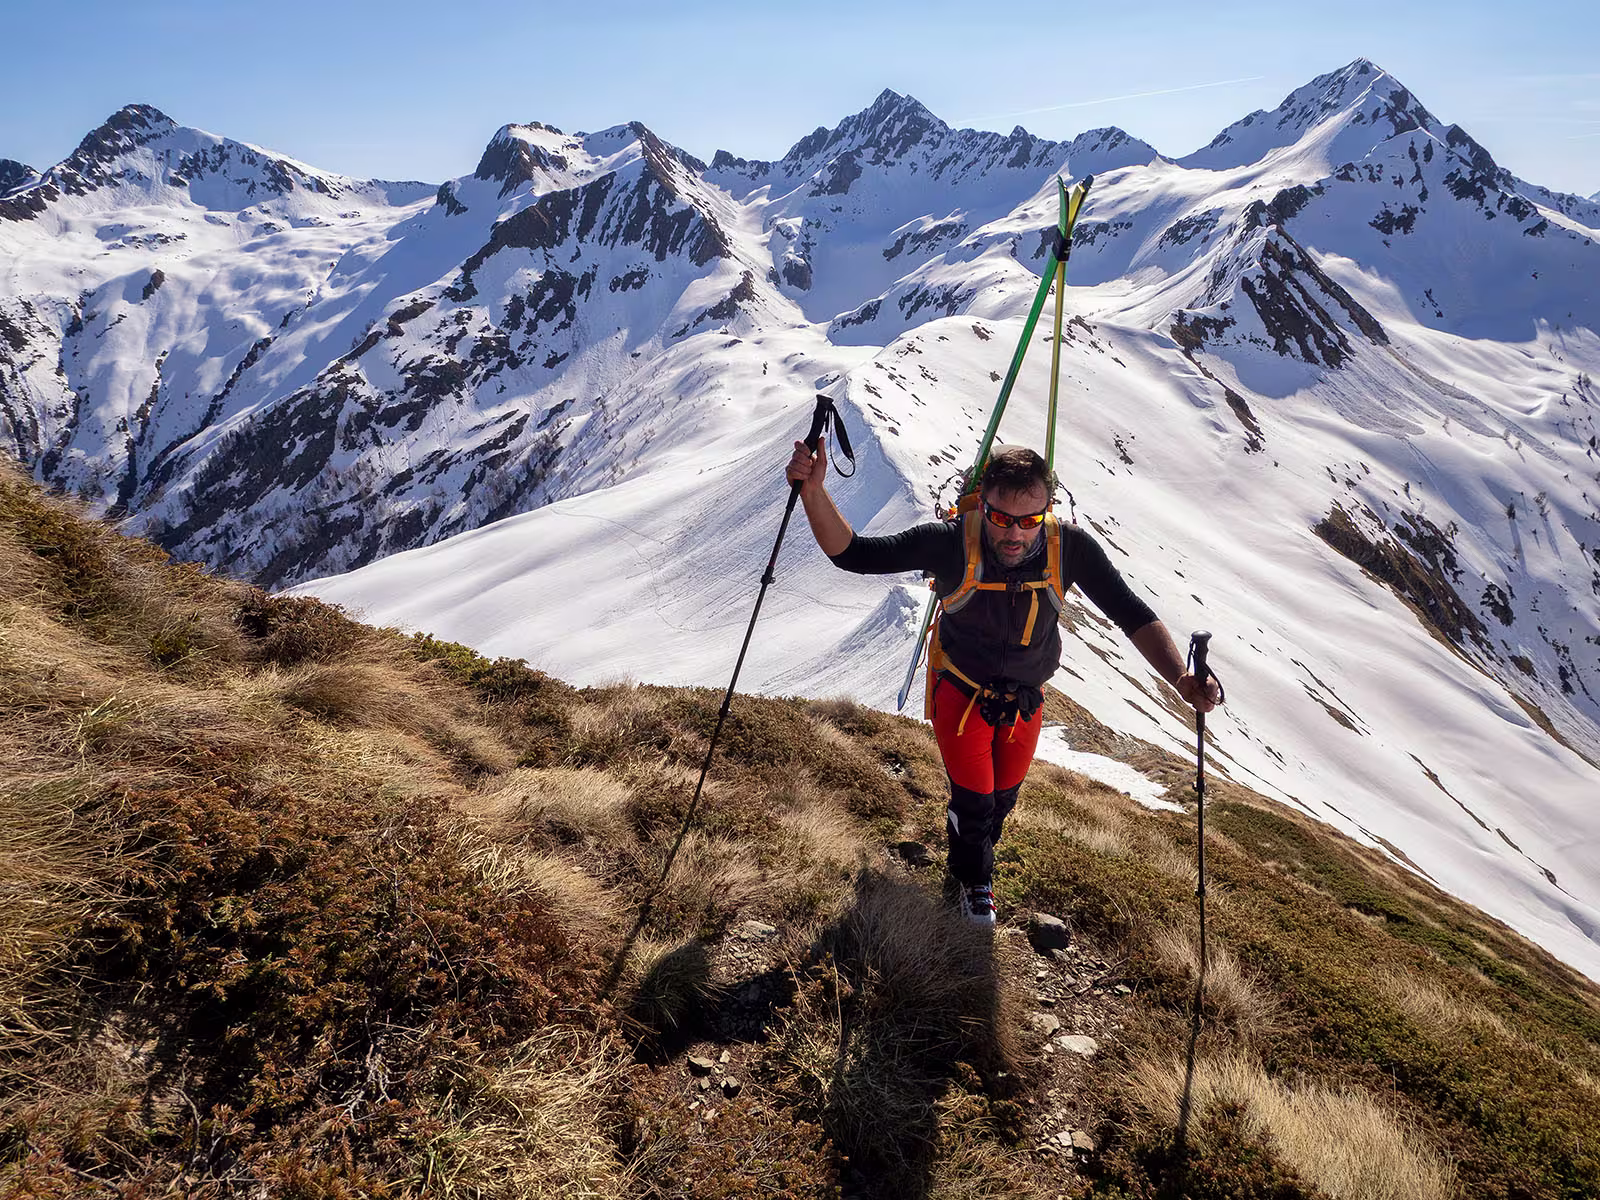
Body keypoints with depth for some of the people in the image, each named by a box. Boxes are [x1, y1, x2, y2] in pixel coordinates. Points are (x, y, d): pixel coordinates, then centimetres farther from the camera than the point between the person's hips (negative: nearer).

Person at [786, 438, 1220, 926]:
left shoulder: (1070, 547, -26)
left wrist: (1180, 678, -37)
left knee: (1003, 799, 22)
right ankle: (973, 878, 40)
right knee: (974, 802, 3)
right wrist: (815, 492, -48)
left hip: (1026, 701, 3)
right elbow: (852, 553, -31)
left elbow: (1133, 615, -21)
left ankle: (972, 846, 59)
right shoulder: (951, 542, -32)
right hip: (961, 694, -3)